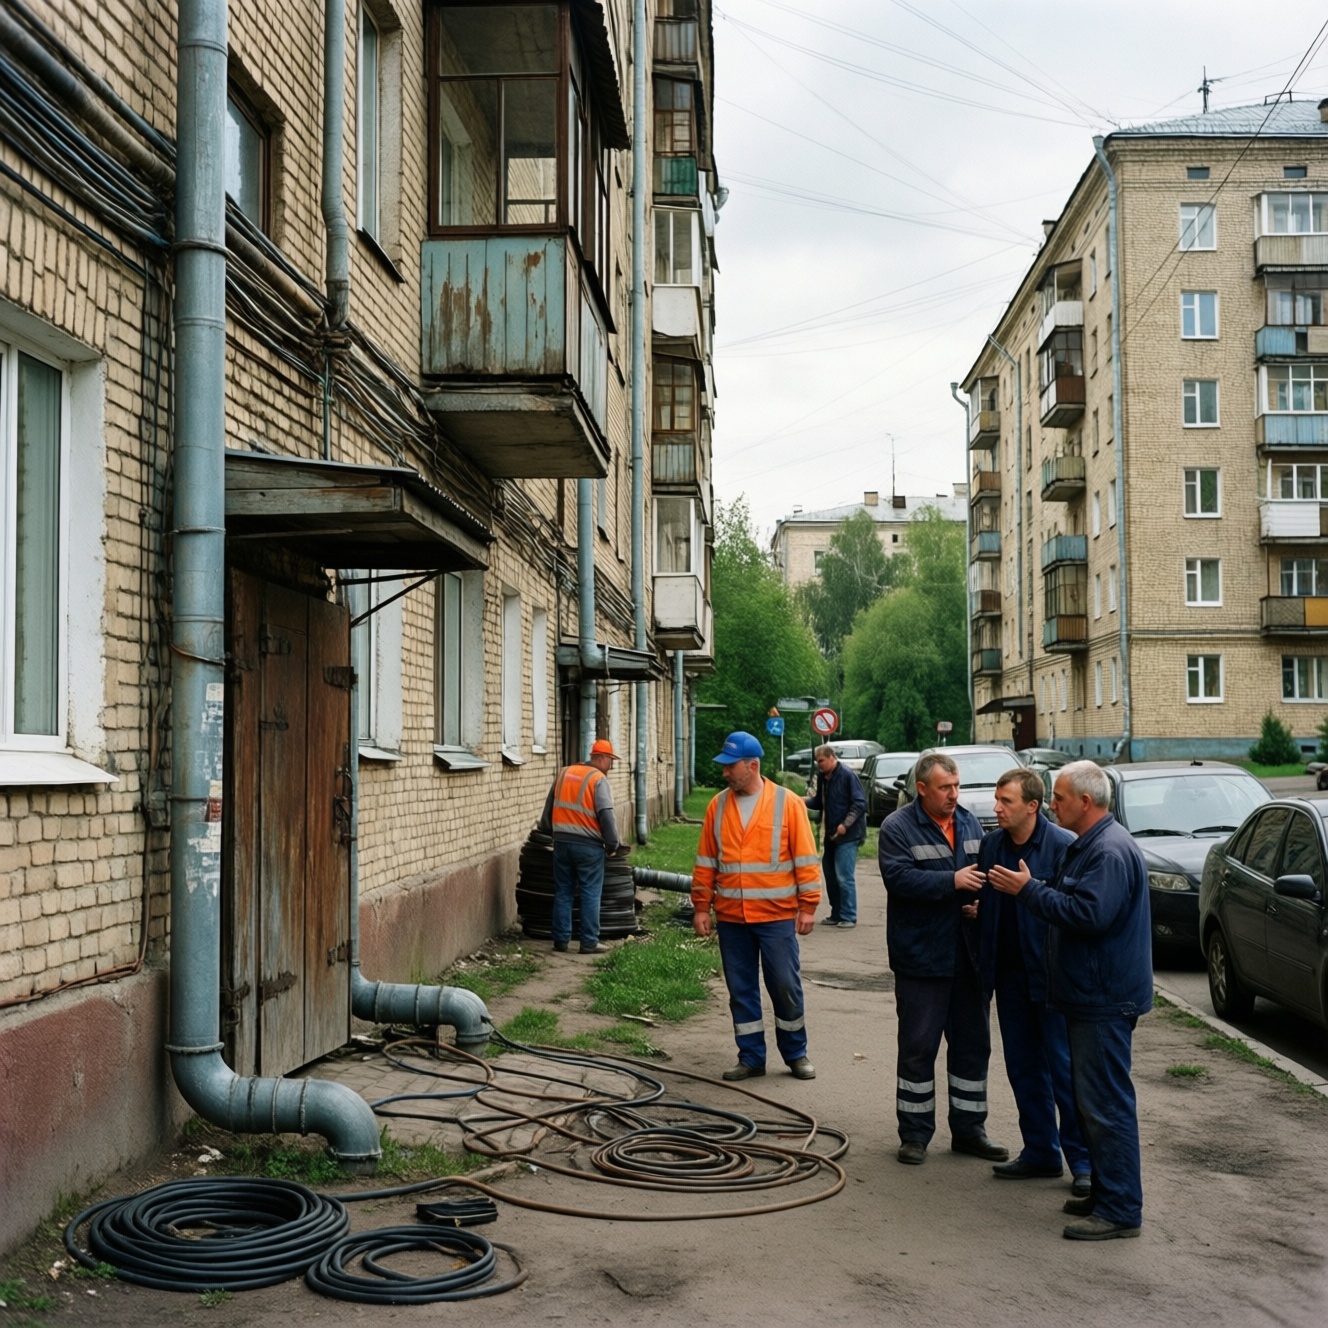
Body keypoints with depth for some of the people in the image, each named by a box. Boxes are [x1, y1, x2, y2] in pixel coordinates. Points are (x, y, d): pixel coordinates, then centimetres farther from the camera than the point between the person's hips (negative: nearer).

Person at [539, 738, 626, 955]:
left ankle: (561, 939, 15)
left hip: (561, 841, 6)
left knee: (563, 892, 12)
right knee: (590, 894, 1)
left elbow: (549, 806, 20)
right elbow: (606, 815, -16)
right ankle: (589, 942, 1)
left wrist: (546, 828, 34)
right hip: (588, 845, -6)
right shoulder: (598, 779, -7)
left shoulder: (564, 774, 12)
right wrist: (613, 844, -9)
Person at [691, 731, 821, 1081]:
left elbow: (805, 859, -4)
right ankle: (751, 1057, 19)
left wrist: (808, 907, -6)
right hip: (731, 917, 3)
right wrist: (701, 907, 6)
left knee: (785, 986, 3)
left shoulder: (788, 803, -5)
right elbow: (706, 861, 8)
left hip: (776, 916, -3)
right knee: (741, 989, 8)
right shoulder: (718, 806, 5)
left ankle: (796, 1054, 20)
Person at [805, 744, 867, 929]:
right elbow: (818, 802, 18)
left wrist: (845, 825, -21)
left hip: (847, 835, -8)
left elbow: (860, 803, -15)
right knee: (831, 875, 11)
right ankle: (836, 914, 21)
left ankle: (849, 917, 2)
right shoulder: (823, 778, 10)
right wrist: (803, 801, -1)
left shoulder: (847, 775, -13)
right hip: (831, 835, 8)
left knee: (844, 877, -7)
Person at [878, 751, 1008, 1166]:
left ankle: (969, 1130, 24)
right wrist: (952, 881, -27)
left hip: (967, 956, 6)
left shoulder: (969, 822, 10)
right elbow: (898, 877, -22)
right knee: (918, 1047, 3)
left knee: (972, 1045, 12)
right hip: (921, 957, -6)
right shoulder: (898, 828, -9)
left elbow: (984, 873, 19)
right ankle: (914, 1134, 14)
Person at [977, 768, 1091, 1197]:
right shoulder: (991, 844, 7)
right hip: (1009, 973, 6)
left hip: (1051, 974, -6)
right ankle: (1041, 1151, 25)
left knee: (1064, 1068, -2)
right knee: (1023, 1068, 13)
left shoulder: (1064, 846, -12)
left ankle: (1083, 1160, 8)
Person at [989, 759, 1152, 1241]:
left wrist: (1029, 890, -21)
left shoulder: (1110, 850, -19)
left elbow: (1089, 914, -28)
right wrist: (1033, 890, 11)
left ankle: (1120, 1209, 0)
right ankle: (1105, 1193, 25)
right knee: (1093, 1099, 16)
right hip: (1089, 996, 11)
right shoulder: (1090, 845, 15)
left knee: (1106, 1103, -6)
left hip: (1106, 1000, -11)